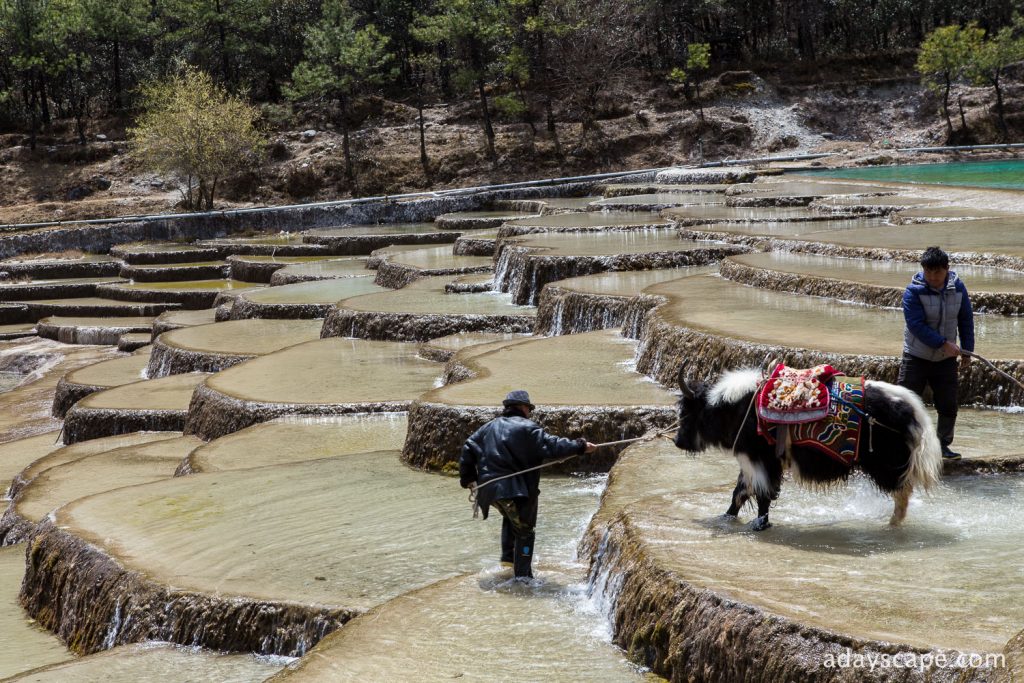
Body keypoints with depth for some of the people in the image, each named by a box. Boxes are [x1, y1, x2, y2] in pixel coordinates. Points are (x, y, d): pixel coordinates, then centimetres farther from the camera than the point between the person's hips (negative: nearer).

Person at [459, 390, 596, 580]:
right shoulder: (526, 428, -7)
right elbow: (551, 445, -14)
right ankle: (523, 576, 5)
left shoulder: (489, 427, 14)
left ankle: (508, 557, 24)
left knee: (510, 517, 33)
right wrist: (581, 446, -9)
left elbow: (468, 450, 15)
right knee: (524, 530, 5)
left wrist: (468, 478, 21)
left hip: (489, 489, 7)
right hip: (516, 490, -7)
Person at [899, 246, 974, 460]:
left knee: (948, 406, 7)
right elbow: (916, 325, -22)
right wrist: (943, 343, -26)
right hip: (916, 357, -4)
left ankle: (943, 445, 22)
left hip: (946, 358, 4)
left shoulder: (958, 288, -3)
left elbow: (966, 320, 6)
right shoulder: (913, 291, -16)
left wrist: (967, 350, 4)